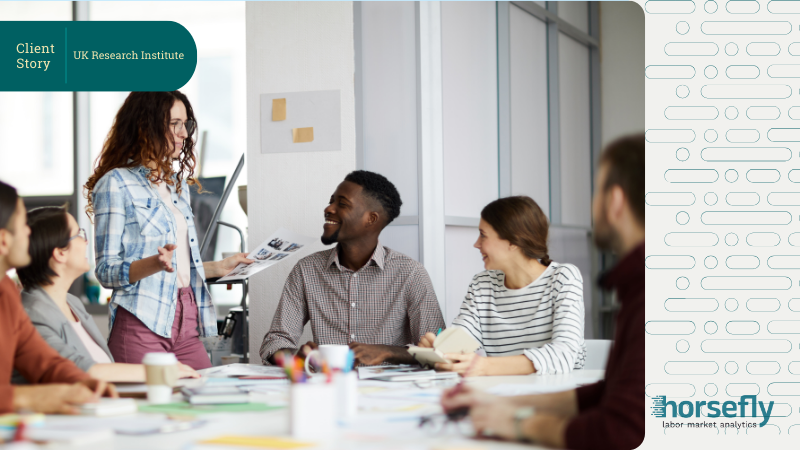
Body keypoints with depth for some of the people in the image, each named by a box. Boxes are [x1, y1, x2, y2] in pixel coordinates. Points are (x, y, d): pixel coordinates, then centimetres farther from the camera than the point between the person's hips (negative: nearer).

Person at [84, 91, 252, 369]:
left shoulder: (177, 183, 20)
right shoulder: (116, 184, -4)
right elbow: (106, 271, -9)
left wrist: (218, 268, 23)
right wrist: (154, 263, -24)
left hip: (187, 323, 7)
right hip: (142, 323, -7)